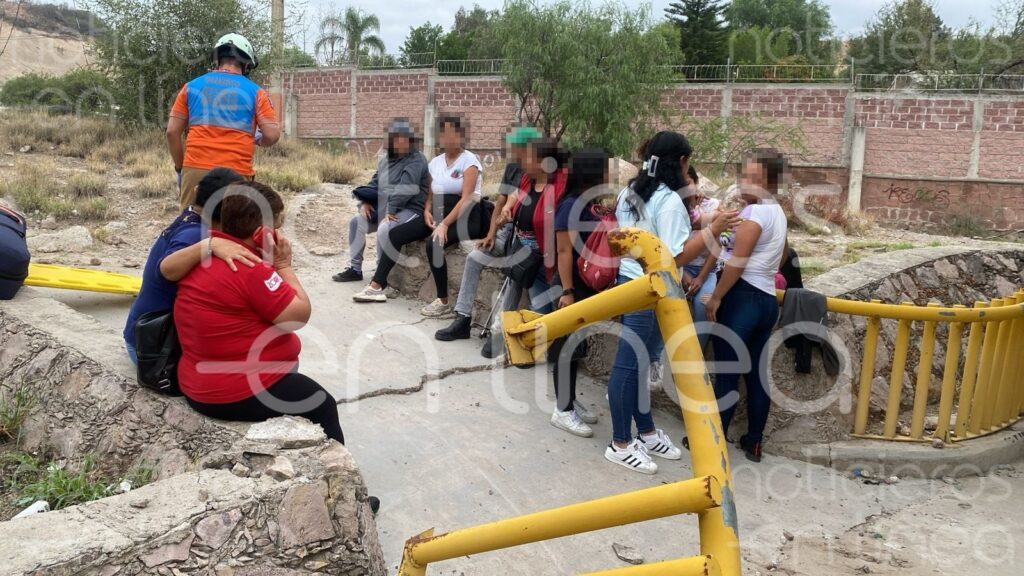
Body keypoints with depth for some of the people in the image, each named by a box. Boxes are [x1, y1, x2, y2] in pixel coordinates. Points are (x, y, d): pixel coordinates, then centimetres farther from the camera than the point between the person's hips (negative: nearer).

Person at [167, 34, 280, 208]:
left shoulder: (192, 87, 12)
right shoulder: (255, 92, 5)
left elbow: (172, 132, 8)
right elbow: (272, 135, -4)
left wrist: (180, 168, 18)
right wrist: (257, 139, 19)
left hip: (196, 171, 2)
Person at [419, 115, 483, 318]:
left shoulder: (469, 160, -5)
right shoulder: (435, 162, 13)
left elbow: (466, 198, -15)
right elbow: (430, 197, 18)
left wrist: (445, 224, -23)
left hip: (467, 218, -7)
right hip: (442, 216, 7)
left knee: (434, 244, -29)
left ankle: (444, 304, -18)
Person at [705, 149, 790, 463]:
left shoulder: (754, 213, -14)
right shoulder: (777, 213, 16)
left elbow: (737, 262, -17)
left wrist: (716, 297, -11)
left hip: (743, 297, -9)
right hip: (766, 299, 9)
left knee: (726, 371, -1)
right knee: (757, 373, 12)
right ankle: (754, 442, 18)